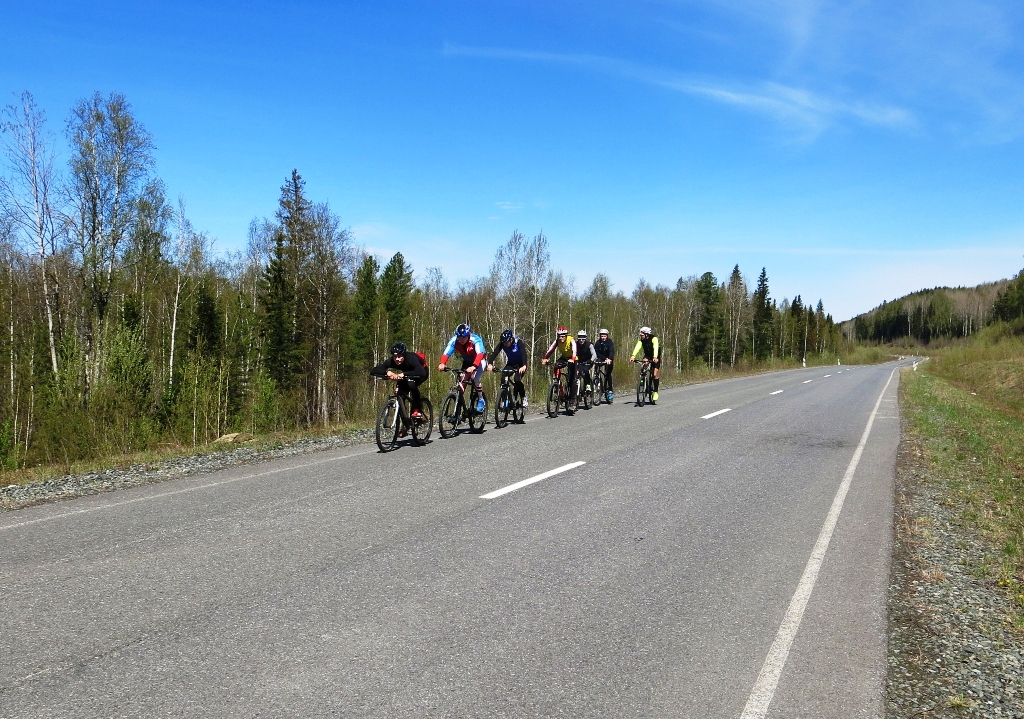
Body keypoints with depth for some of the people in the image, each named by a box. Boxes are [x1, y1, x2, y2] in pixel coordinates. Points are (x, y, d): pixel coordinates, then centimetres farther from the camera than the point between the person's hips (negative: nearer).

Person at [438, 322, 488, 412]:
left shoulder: (475, 340, -34)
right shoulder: (454, 340, -24)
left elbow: (480, 354, -48)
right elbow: (446, 353, -35)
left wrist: (474, 366, -65)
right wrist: (442, 364, -55)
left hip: (479, 361, -4)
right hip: (467, 362, 4)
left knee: (475, 379, -25)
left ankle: (481, 400, -3)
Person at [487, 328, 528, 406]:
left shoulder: (518, 342, -28)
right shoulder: (502, 344, -18)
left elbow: (523, 353, -40)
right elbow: (494, 352, -29)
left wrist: (524, 366, -57)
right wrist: (490, 364, -47)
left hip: (520, 364, -4)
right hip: (510, 364, 4)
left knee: (517, 380, -27)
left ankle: (523, 397, -4)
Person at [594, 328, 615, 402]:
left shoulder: (609, 342, -19)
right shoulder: (598, 343, -11)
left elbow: (612, 351, -33)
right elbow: (596, 352, -14)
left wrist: (609, 359, -52)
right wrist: (605, 358, -24)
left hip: (609, 360, -3)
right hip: (601, 359, 3)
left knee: (608, 375, -14)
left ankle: (609, 390, -8)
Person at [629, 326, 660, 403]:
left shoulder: (654, 339, -27)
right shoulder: (641, 340, -15)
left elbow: (655, 348, -41)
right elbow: (637, 347, -30)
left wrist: (655, 357, -58)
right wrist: (633, 356, -47)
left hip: (655, 357, -4)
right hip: (647, 356, 4)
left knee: (655, 374, -12)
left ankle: (656, 392, 0)